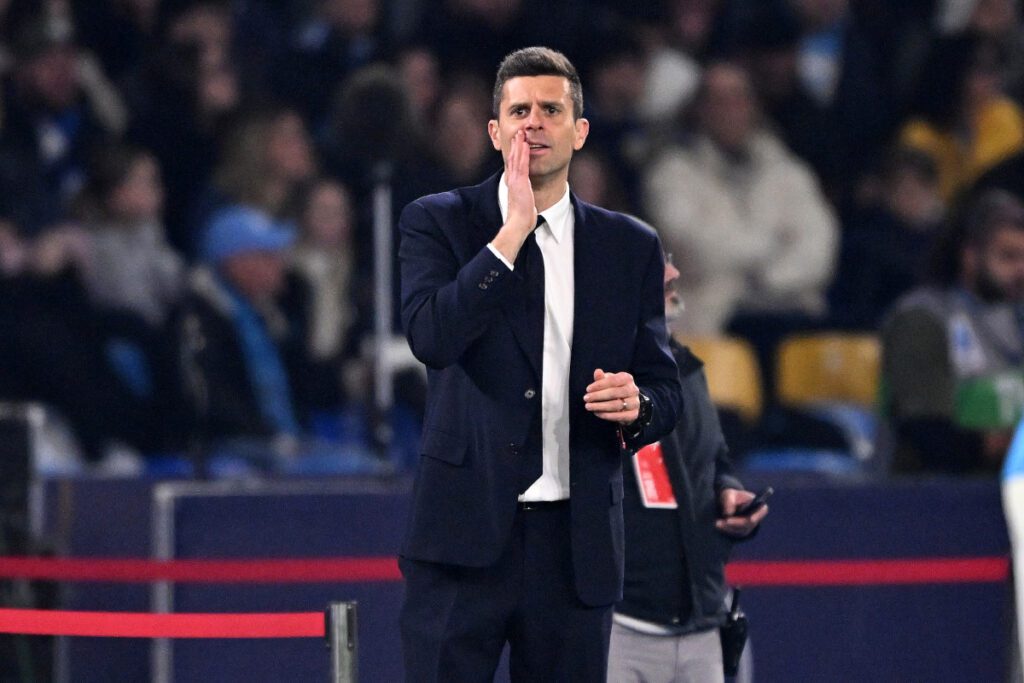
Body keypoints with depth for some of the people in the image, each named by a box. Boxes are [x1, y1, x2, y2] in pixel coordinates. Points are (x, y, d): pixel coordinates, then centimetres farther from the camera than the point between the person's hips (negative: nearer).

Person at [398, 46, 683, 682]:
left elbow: (665, 388, 14)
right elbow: (432, 337, -13)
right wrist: (513, 232, -15)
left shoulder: (631, 247, 11)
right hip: (466, 534, -2)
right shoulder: (438, 222, 4)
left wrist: (637, 406, -10)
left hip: (578, 545, 3)